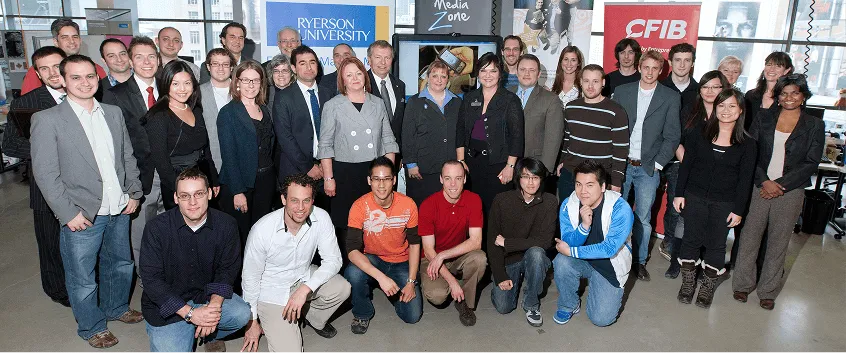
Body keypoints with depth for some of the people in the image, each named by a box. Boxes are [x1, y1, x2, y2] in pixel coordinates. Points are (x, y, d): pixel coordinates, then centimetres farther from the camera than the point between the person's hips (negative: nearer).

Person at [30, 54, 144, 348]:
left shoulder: (113, 113, 6)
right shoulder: (47, 120, -9)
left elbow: (128, 156, 12)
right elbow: (45, 173, -11)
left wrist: (134, 192, 4)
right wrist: (69, 213, -14)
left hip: (119, 210, 5)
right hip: (82, 216, -4)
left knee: (120, 264, 21)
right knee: (82, 279, 10)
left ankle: (117, 307, 45)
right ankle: (92, 327, 31)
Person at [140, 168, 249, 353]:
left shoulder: (226, 225, -10)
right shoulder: (157, 228, -17)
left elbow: (228, 269, -3)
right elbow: (151, 280, -17)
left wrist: (214, 305, -21)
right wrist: (189, 313, -24)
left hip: (207, 294, 2)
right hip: (166, 306, -2)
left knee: (242, 314, -22)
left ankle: (210, 335, 12)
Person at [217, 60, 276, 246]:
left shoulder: (265, 110, 12)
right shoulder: (228, 112, -7)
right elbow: (228, 154, -11)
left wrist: (271, 178, 4)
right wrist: (237, 191, -16)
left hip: (266, 180, 5)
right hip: (240, 183, -5)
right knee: (240, 236, 1)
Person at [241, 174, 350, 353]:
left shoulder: (321, 218, -19)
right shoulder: (262, 229, -26)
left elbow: (333, 260, -13)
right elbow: (251, 277, -14)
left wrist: (305, 289, -28)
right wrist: (252, 322, -5)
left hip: (304, 277, 4)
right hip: (272, 291, -4)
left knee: (342, 288, -23)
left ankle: (315, 320, 9)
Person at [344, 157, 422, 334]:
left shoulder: (408, 205, -15)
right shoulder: (360, 206, -20)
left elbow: (414, 244, -4)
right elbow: (352, 250, -26)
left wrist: (411, 282, -12)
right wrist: (381, 277, -39)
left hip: (400, 262, 1)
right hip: (371, 260, -1)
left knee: (412, 316, -11)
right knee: (352, 274, -35)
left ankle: (396, 292, 24)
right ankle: (362, 314, -4)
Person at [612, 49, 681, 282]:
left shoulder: (670, 98, 2)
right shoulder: (621, 92, 5)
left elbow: (672, 135, 1)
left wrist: (657, 164, -5)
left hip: (648, 167, -1)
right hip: (620, 164, 1)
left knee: (643, 218, 5)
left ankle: (640, 261, 20)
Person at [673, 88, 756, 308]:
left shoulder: (747, 144, -2)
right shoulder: (699, 134, 0)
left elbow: (745, 179, -1)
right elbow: (686, 165, 3)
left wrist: (739, 209, -4)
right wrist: (679, 193, -1)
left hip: (725, 203, 0)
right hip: (695, 197, 1)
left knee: (716, 244, 7)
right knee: (691, 240, 7)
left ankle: (707, 288, 24)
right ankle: (687, 284, 24)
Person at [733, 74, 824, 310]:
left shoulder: (814, 126, 3)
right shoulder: (764, 118, 5)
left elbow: (811, 163, -3)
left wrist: (780, 184, -12)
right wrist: (764, 181, -11)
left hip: (790, 191, -1)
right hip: (759, 187, 1)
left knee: (778, 242, 7)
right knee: (749, 236, 4)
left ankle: (768, 291, 20)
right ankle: (743, 284, 18)